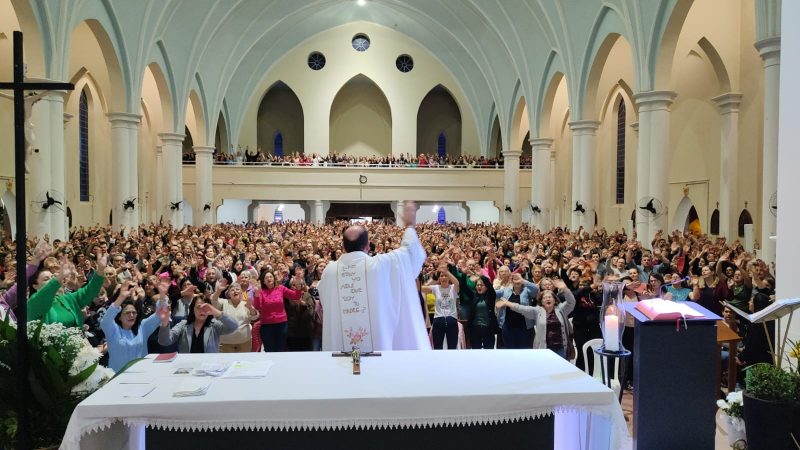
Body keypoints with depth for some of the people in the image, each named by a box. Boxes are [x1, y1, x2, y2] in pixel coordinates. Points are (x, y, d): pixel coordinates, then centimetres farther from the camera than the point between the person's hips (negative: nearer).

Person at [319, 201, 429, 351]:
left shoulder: (330, 270, -5)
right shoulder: (382, 264, -12)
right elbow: (410, 250, 5)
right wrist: (410, 225, 24)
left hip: (340, 346, 2)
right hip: (379, 344, -2)